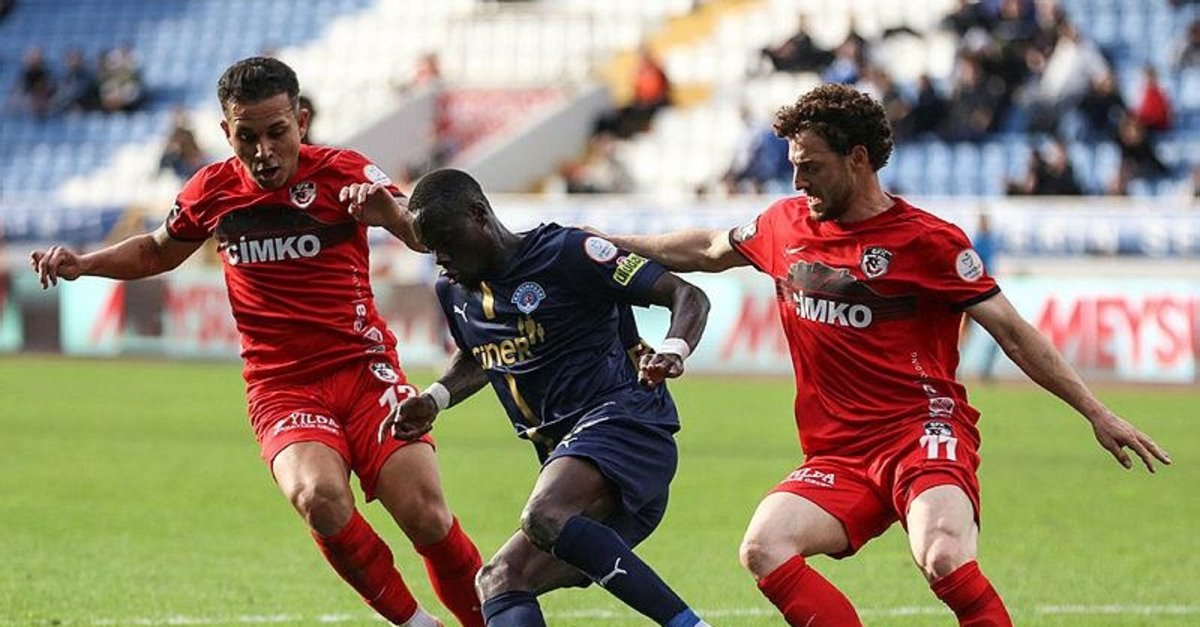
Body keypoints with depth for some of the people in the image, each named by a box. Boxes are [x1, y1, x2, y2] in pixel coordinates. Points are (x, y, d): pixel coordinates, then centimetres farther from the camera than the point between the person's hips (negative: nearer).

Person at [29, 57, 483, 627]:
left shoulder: (343, 173, -5)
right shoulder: (212, 191, 5)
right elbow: (159, 250, 26)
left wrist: (390, 212, -40)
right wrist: (83, 264, 11)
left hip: (364, 370, -1)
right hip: (280, 388, 1)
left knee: (427, 519, -17)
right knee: (320, 498, -30)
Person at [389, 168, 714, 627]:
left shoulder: (565, 252, -6)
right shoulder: (454, 293, 17)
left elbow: (688, 297, -6)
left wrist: (673, 352, -26)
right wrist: (433, 400, 20)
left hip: (624, 421, -9)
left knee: (544, 516, -35)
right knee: (501, 579, -6)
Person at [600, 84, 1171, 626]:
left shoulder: (926, 240, -3)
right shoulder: (785, 224, 12)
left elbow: (1012, 333, 0)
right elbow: (709, 251, 33)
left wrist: (1095, 413, -3)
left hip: (925, 432, -5)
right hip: (839, 456, 5)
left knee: (943, 558, -34)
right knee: (764, 547, -24)